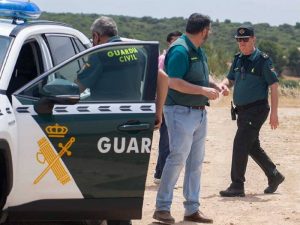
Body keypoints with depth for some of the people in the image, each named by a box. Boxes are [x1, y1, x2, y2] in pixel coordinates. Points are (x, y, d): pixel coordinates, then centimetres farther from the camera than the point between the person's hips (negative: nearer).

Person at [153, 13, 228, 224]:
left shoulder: (199, 50, 12)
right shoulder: (180, 50, -16)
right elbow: (174, 82, -23)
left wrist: (214, 85, 5)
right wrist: (204, 90, -21)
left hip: (199, 112, 9)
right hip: (181, 111, -9)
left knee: (195, 162, 11)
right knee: (177, 158, -10)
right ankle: (162, 207, -3)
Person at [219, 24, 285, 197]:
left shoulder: (263, 60, -11)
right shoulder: (238, 59, 11)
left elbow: (274, 86, -11)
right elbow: (230, 79, 18)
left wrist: (274, 113, -15)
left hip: (256, 110, -8)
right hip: (242, 110, 8)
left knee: (240, 143, -14)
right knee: (252, 146, 16)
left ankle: (237, 186, -11)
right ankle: (274, 176, 32)